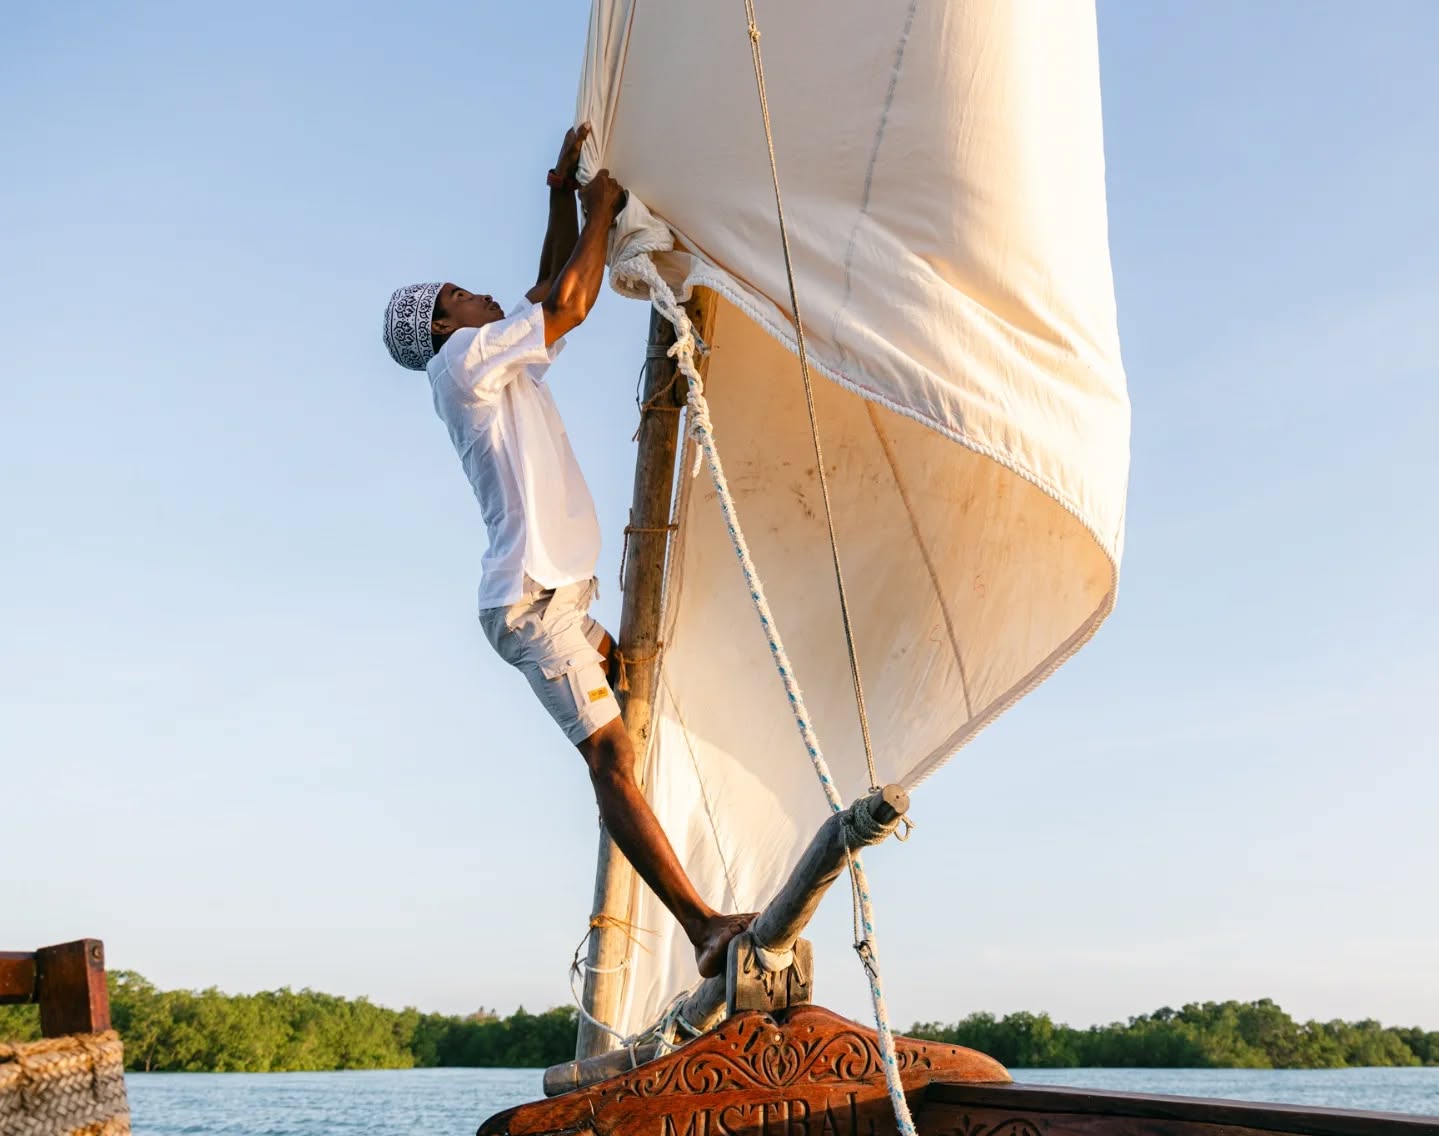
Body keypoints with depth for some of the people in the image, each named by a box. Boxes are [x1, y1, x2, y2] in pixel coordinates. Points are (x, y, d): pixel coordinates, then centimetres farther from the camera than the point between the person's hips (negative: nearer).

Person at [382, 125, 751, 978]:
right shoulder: (464, 358, -3)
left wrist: (563, 194, 28)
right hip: (532, 602, -11)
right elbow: (569, 303, -8)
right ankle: (704, 926, -23)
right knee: (611, 755, -18)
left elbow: (551, 297, 31)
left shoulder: (502, 367, 24)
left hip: (554, 596, 11)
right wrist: (600, 211, 6)